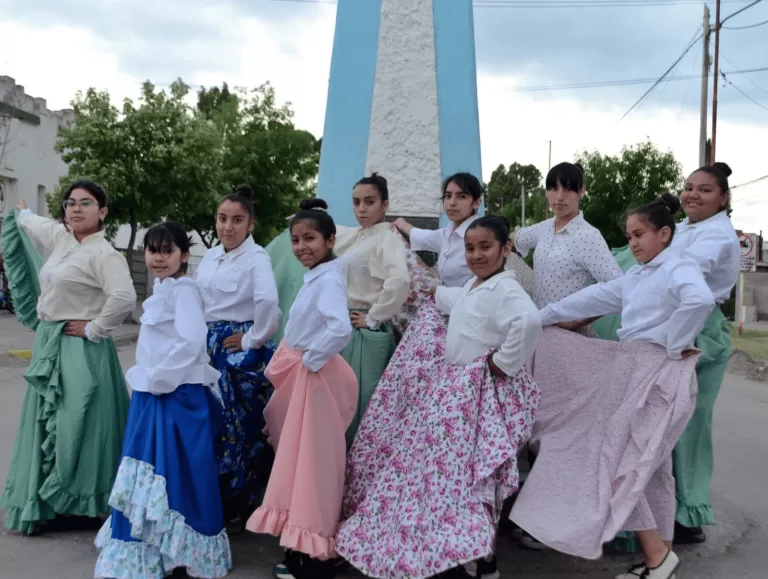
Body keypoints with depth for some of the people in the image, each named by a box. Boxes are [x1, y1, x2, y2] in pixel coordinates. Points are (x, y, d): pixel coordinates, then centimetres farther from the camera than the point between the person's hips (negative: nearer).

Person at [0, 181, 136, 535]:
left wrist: (94, 329, -21)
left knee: (75, 428, -5)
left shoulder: (103, 254, -16)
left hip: (80, 352, -9)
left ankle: (80, 507, 7)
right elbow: (35, 224, 34)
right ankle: (48, 503, 27)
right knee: (49, 424, 15)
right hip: (49, 346, 9)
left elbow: (125, 298, -31)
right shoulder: (61, 237, 10)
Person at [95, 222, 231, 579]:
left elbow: (192, 341, -26)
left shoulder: (183, 290, -13)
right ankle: (148, 550, 29)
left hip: (177, 395, -9)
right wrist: (147, 379, 12)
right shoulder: (161, 289, 15)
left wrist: (158, 378, -20)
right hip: (151, 393, 9)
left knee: (175, 473, -1)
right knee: (148, 473, 16)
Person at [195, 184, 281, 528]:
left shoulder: (256, 258, -13)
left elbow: (268, 301, -30)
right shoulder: (209, 256, 11)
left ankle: (239, 508, 13)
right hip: (209, 348, 7)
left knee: (239, 427, 0)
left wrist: (254, 339, -20)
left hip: (241, 352, -7)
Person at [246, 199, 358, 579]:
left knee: (313, 460, -2)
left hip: (317, 377, -10)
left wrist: (311, 359, -22)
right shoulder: (315, 277, 10)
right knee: (300, 458, 17)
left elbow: (340, 330, -36)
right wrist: (293, 361, 8)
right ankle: (306, 547, 30)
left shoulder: (328, 279, -19)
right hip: (303, 376, 10)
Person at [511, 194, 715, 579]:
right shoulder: (634, 278, 17)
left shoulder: (680, 268, -10)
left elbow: (701, 300, -31)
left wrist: (673, 344, -21)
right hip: (631, 370, 9)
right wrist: (542, 316, 24)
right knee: (649, 467, 12)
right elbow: (593, 299, 22)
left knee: (620, 461, -9)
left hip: (659, 373, -9)